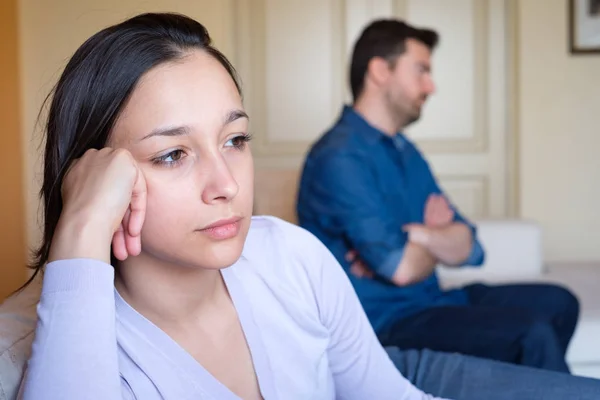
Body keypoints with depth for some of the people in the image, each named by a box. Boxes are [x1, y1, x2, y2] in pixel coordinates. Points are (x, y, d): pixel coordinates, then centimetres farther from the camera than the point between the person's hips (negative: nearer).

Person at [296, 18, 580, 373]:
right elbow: (402, 269, -23)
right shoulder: (340, 158, -17)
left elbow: (468, 247, 6)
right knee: (532, 333, -21)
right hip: (384, 321, -9)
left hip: (428, 302, 9)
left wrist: (418, 235, -16)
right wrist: (439, 242, 0)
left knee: (558, 304, 8)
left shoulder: (406, 152, 13)